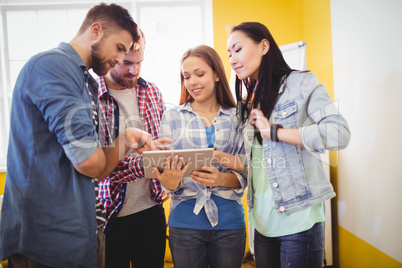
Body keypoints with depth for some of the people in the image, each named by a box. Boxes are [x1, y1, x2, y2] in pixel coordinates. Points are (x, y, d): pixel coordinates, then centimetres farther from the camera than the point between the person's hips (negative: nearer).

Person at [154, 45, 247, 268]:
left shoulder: (236, 118, 3)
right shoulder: (172, 117, 5)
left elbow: (246, 173, 2)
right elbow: (165, 169, 4)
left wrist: (222, 178, -18)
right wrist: (171, 181, -19)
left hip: (229, 220, 0)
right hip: (185, 220, 0)